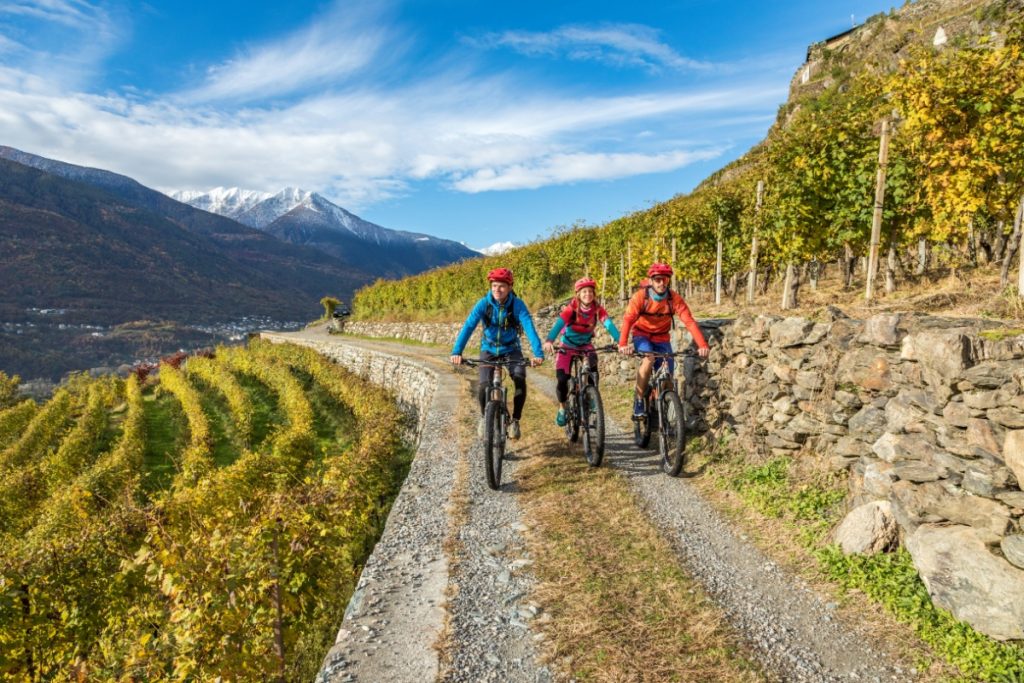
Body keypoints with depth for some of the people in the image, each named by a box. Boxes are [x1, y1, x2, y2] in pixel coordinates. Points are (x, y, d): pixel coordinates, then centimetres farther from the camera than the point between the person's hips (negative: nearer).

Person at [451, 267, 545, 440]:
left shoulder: (517, 304, -21)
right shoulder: (483, 303, -20)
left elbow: (529, 328, -31)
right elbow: (468, 326, -29)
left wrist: (538, 353, -46)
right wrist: (456, 352, -42)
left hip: (511, 349, 0)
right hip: (489, 349, 1)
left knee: (520, 380, -26)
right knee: (484, 386, -18)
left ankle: (515, 420, -4)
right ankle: (484, 416, 14)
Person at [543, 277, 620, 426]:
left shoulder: (598, 309, -16)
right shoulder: (571, 307, -23)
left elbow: (609, 324, -29)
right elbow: (559, 323, -36)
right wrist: (549, 340, -54)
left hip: (586, 344, 2)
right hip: (568, 344, -1)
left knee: (593, 363, -30)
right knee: (562, 379, -13)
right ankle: (562, 408, 14)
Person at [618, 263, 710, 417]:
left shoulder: (675, 299, -18)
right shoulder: (640, 296, -23)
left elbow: (690, 322, -26)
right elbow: (628, 319, -34)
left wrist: (702, 345, -40)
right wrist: (623, 344, -50)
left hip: (661, 338, 3)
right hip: (642, 335, -3)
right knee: (648, 359, -32)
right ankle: (638, 401, -19)